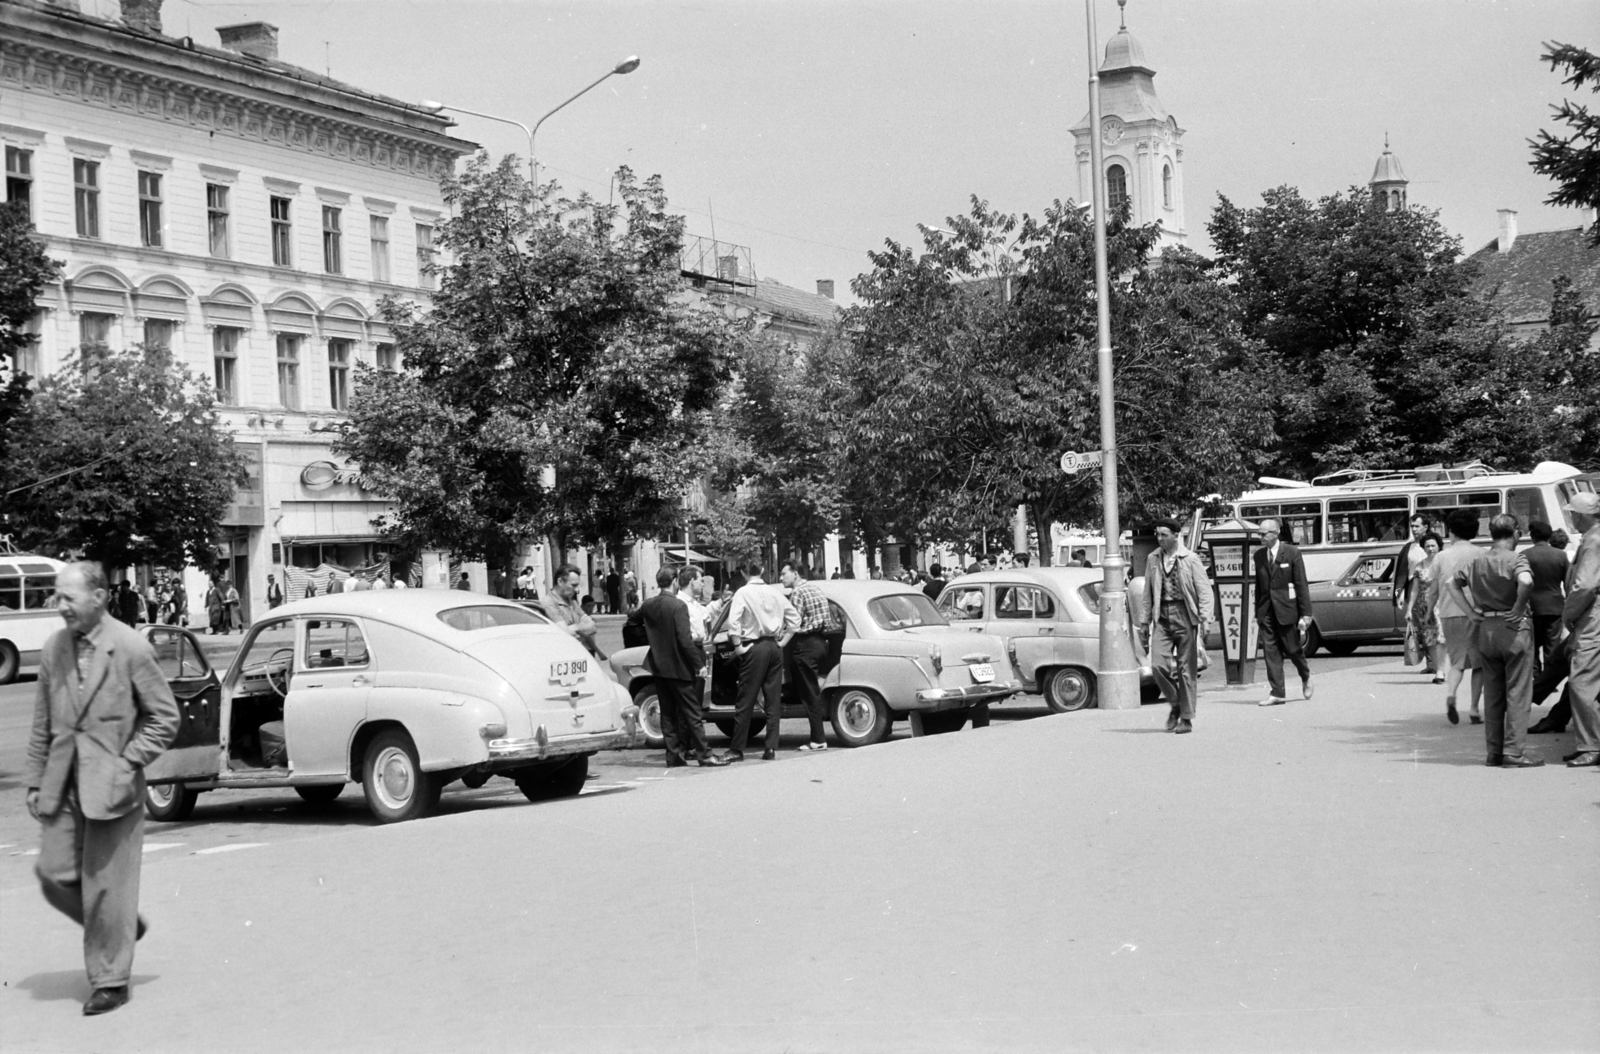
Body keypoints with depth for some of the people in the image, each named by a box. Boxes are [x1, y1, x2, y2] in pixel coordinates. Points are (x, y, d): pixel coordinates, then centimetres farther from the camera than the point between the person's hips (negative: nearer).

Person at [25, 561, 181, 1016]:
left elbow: (164, 717, -5)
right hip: (63, 786, 5)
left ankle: (110, 981, 13)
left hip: (111, 785, -5)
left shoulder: (131, 648, -10)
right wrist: (36, 781, 11)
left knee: (106, 886, 0)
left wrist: (129, 762, -12)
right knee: (54, 875, 1)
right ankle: (122, 927, 27)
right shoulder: (53, 649, 6)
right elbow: (42, 722, 13)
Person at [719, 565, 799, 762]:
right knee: (773, 700, 8)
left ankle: (737, 749, 4)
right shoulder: (775, 593, 8)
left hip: (754, 648, -5)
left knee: (745, 701, 1)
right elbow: (795, 618, 11)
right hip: (774, 648, 5)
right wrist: (783, 640, 13)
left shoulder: (743, 594, -7)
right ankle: (771, 748, 6)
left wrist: (737, 646, -10)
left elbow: (733, 622, -19)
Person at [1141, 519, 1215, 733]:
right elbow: (1148, 593, 16)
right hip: (1162, 617, 3)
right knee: (1159, 664, -10)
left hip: (1184, 615, -3)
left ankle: (1186, 718, 8)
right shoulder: (1153, 559, 10)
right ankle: (1175, 704, 14)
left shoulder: (1190, 559, -2)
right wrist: (1146, 621, 14)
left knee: (1186, 669, 0)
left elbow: (1204, 590, -3)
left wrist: (1205, 618, -13)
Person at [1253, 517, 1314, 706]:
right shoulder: (1259, 555, 9)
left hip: (1286, 608, -4)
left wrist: (1305, 613, -10)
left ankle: (1306, 680, 31)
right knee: (1270, 651, -1)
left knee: (1292, 648, 3)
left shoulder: (1292, 552, -5)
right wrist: (1257, 612, 11)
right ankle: (1278, 693, 1)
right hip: (1267, 610, 4)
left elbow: (1301, 584, -6)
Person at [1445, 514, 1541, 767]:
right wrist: (1519, 610, -17)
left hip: (1484, 629, 5)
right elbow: (1526, 582, -30)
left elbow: (1451, 583, 12)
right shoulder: (1516, 559, -11)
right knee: (1517, 692, 1)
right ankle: (1513, 752, -2)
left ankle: (1494, 751, 15)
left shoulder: (1477, 561, 7)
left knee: (1492, 693, 13)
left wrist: (1471, 611, 7)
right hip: (1513, 629, -5)